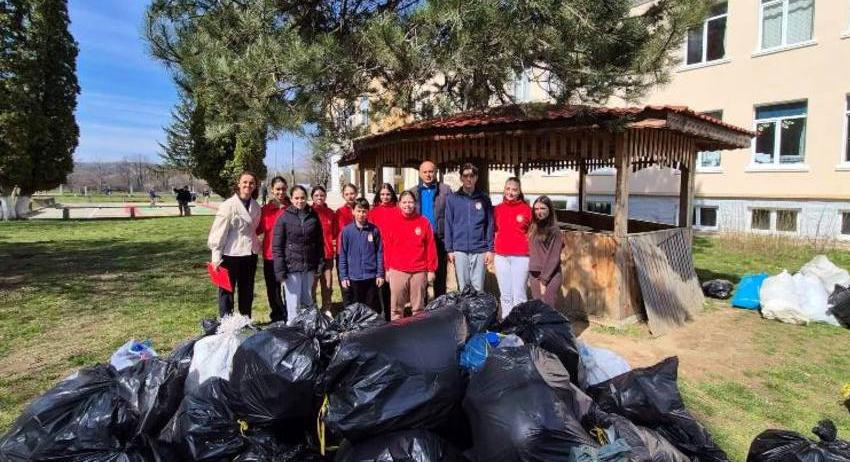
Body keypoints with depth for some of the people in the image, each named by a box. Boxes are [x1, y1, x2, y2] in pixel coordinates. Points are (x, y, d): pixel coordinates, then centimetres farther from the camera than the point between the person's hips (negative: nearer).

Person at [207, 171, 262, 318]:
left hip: (250, 255, 6)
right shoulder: (229, 205, -12)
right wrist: (216, 257, -14)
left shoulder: (256, 207, 5)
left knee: (247, 293, 15)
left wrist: (255, 246, 10)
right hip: (231, 255, -6)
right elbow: (219, 232, -13)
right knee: (227, 291, 6)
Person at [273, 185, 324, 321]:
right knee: (294, 302, 0)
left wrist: (320, 263, 5)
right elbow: (276, 246, -5)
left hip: (309, 266, 3)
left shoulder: (313, 216, 6)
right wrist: (280, 270, -11)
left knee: (307, 301, 13)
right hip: (291, 266, -3)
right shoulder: (284, 217, -3)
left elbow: (319, 242, 12)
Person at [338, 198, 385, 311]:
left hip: (371, 277, 0)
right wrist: (343, 276, -2)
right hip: (353, 278, 0)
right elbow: (342, 255, 1)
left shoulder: (374, 230, -1)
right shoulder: (346, 231, -2)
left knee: (373, 308, 8)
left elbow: (379, 253, 2)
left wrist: (380, 274, -2)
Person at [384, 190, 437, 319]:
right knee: (396, 307, 6)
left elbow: (431, 247, 2)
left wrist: (431, 269, 0)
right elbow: (387, 247, 6)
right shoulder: (393, 222, 3)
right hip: (397, 271, 1)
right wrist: (387, 268, 4)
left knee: (418, 307, 8)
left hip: (419, 272, 0)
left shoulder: (424, 222, 2)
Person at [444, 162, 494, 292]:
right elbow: (448, 225, 4)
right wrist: (449, 249, -1)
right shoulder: (452, 199, 4)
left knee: (478, 287, 4)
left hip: (479, 250, 0)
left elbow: (490, 225, 5)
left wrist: (490, 249, -1)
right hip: (459, 250, 0)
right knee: (462, 287, 7)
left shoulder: (484, 199, 5)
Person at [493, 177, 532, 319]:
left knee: (519, 295, -3)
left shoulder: (526, 209, 0)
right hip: (501, 257, 3)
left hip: (521, 257, -3)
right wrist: (493, 248, 7)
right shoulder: (497, 209, 8)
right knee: (505, 295, 12)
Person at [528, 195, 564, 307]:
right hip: (534, 275, 6)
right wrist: (538, 278, 4)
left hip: (550, 276, -6)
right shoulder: (533, 228, 11)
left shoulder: (554, 231, -8)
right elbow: (532, 253, 10)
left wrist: (544, 279, -13)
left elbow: (554, 258, -12)